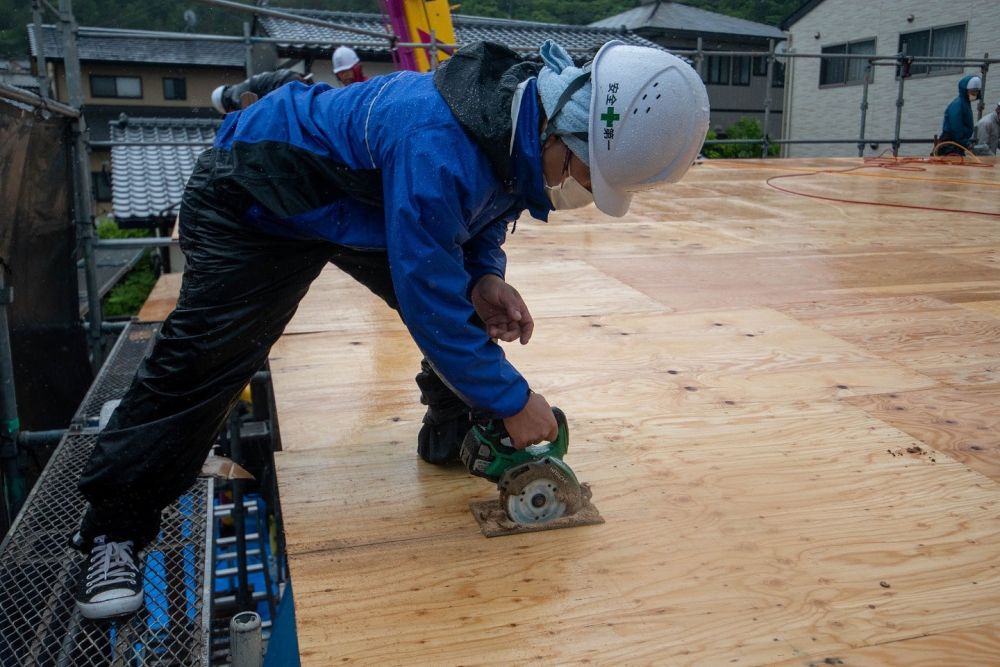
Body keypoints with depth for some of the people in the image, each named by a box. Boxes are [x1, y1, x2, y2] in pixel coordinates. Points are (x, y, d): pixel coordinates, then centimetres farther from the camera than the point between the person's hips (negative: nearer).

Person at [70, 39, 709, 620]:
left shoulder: (527, 113, -14)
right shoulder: (436, 146, -43)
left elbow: (478, 207, 5)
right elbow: (429, 302, -37)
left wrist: (485, 275, -16)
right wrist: (514, 402, -27)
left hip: (358, 201, 8)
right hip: (255, 203, -8)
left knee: (474, 310, 0)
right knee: (203, 360, -12)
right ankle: (114, 530, 5)